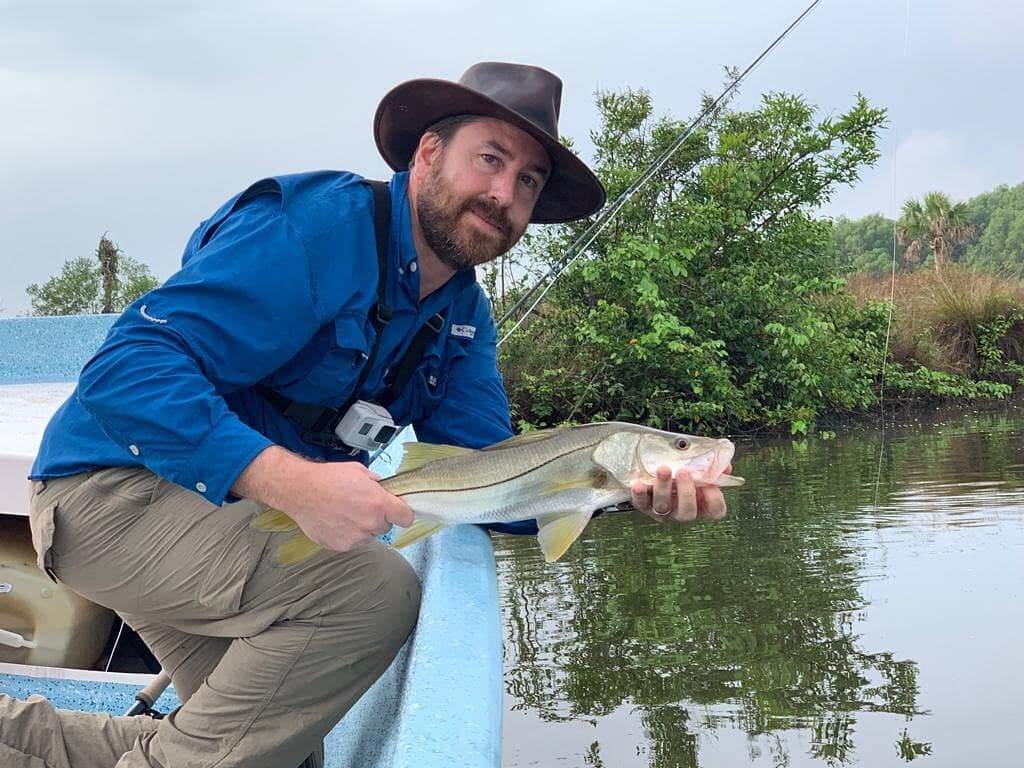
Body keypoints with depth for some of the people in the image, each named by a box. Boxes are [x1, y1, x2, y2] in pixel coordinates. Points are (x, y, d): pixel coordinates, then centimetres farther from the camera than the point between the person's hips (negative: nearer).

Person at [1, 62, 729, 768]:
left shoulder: (465, 318, 3)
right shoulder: (318, 228, -24)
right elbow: (129, 370, -32)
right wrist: (292, 481, -45)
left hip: (236, 522, 9)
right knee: (371, 588, -30)